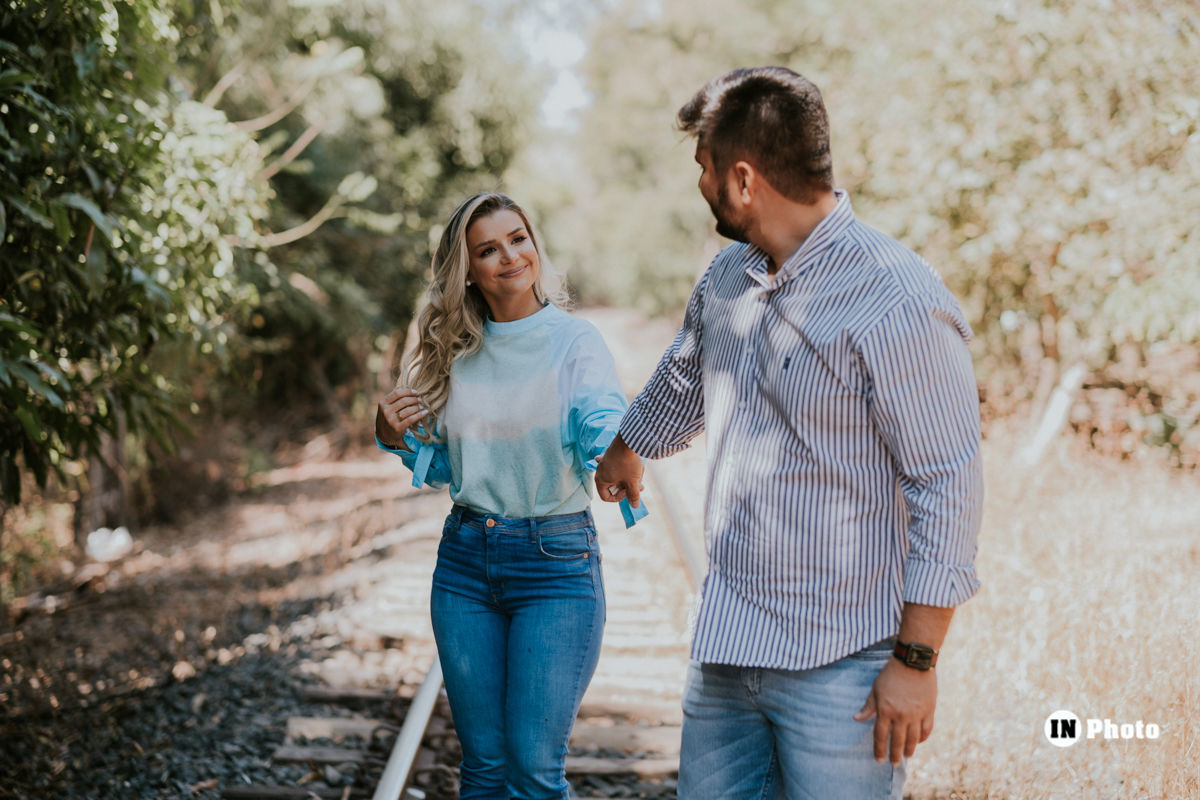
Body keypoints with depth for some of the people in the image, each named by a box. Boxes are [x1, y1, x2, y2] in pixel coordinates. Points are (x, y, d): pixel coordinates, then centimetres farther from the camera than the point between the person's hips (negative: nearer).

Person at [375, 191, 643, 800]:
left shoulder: (575, 342, -7)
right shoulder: (453, 352, 6)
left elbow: (607, 431, -24)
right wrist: (394, 434, -3)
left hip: (556, 565, -4)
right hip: (465, 562, 4)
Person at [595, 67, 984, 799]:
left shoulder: (896, 302, -17)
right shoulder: (726, 279, 8)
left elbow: (950, 488, -17)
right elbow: (680, 389, 29)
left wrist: (917, 661, -17)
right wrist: (624, 454, 47)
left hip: (841, 666, -7)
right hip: (724, 650, 7)